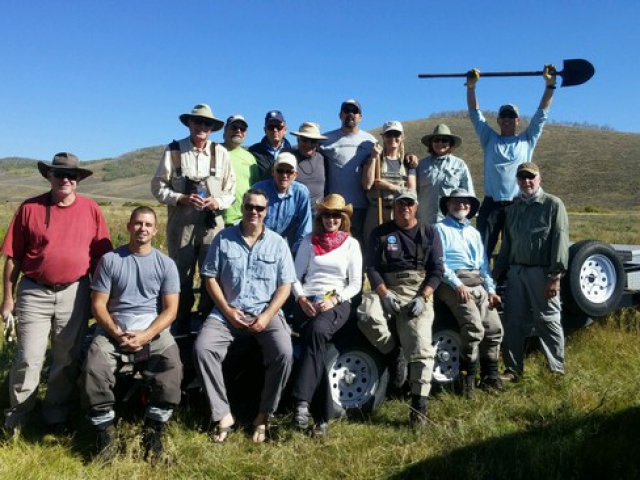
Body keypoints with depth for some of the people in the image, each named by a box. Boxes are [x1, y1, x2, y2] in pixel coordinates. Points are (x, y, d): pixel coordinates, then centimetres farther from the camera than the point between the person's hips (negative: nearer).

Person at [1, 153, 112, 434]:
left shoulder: (90, 209, 0)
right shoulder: (30, 208, -3)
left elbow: (100, 256, 4)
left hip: (74, 293, 1)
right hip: (34, 293, -1)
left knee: (67, 360, 11)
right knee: (28, 359, 3)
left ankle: (56, 415, 29)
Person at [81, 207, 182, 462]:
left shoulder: (166, 264, 6)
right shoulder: (109, 260, 7)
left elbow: (170, 310, 0)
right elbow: (98, 304, 3)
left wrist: (145, 335, -15)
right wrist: (117, 333, -12)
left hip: (154, 332, 0)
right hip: (112, 331, 1)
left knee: (171, 371, -26)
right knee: (93, 371, -26)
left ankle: (153, 431, -3)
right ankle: (105, 431, -1)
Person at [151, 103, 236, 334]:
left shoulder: (221, 153, 5)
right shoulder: (173, 150, 1)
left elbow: (231, 190, 8)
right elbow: (158, 186, 2)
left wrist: (218, 202, -12)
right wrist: (182, 199, -13)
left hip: (212, 225, 1)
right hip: (181, 225, -1)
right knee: (181, 277, 8)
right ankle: (181, 326, 22)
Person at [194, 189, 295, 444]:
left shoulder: (277, 242, 4)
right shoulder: (223, 238, 4)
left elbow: (285, 285, 1)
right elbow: (210, 277, 4)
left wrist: (267, 315, -13)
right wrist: (227, 310, -8)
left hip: (266, 312, -1)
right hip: (228, 312, 1)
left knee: (284, 353, -26)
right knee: (202, 348, -23)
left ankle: (264, 415, -5)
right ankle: (223, 415, -10)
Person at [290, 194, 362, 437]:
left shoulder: (351, 244, 12)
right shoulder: (309, 241, 15)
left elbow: (355, 284, 6)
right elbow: (295, 276, 13)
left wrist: (334, 299, -11)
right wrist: (302, 299, -6)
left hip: (338, 303, -1)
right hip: (308, 302, 1)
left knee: (317, 332, -34)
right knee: (314, 335, -29)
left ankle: (302, 402, -34)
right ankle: (323, 414, -25)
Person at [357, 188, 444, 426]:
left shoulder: (430, 233, 12)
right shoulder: (380, 233, 12)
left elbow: (437, 270, 5)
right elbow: (371, 267, 3)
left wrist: (422, 298, -10)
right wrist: (384, 294, -14)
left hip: (419, 293, 0)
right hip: (387, 290, 1)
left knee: (420, 343, -18)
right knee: (367, 315, -30)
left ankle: (419, 402, -9)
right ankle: (393, 353, -4)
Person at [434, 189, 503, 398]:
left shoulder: (474, 232, 26)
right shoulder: (440, 229, 6)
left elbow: (484, 264, 22)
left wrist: (491, 290, 8)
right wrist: (458, 285, -17)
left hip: (478, 285, 7)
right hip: (453, 284, -7)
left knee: (495, 328, -3)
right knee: (474, 328, -23)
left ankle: (490, 376, 11)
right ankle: (467, 378, -10)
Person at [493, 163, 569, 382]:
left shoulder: (553, 204, 0)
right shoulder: (513, 209, 17)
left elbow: (560, 241, -8)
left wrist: (555, 276, -15)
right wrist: (497, 273, 15)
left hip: (541, 272, -5)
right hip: (515, 272, 5)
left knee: (547, 321, -1)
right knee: (513, 322, 6)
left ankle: (557, 370, 11)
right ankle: (513, 370, 15)